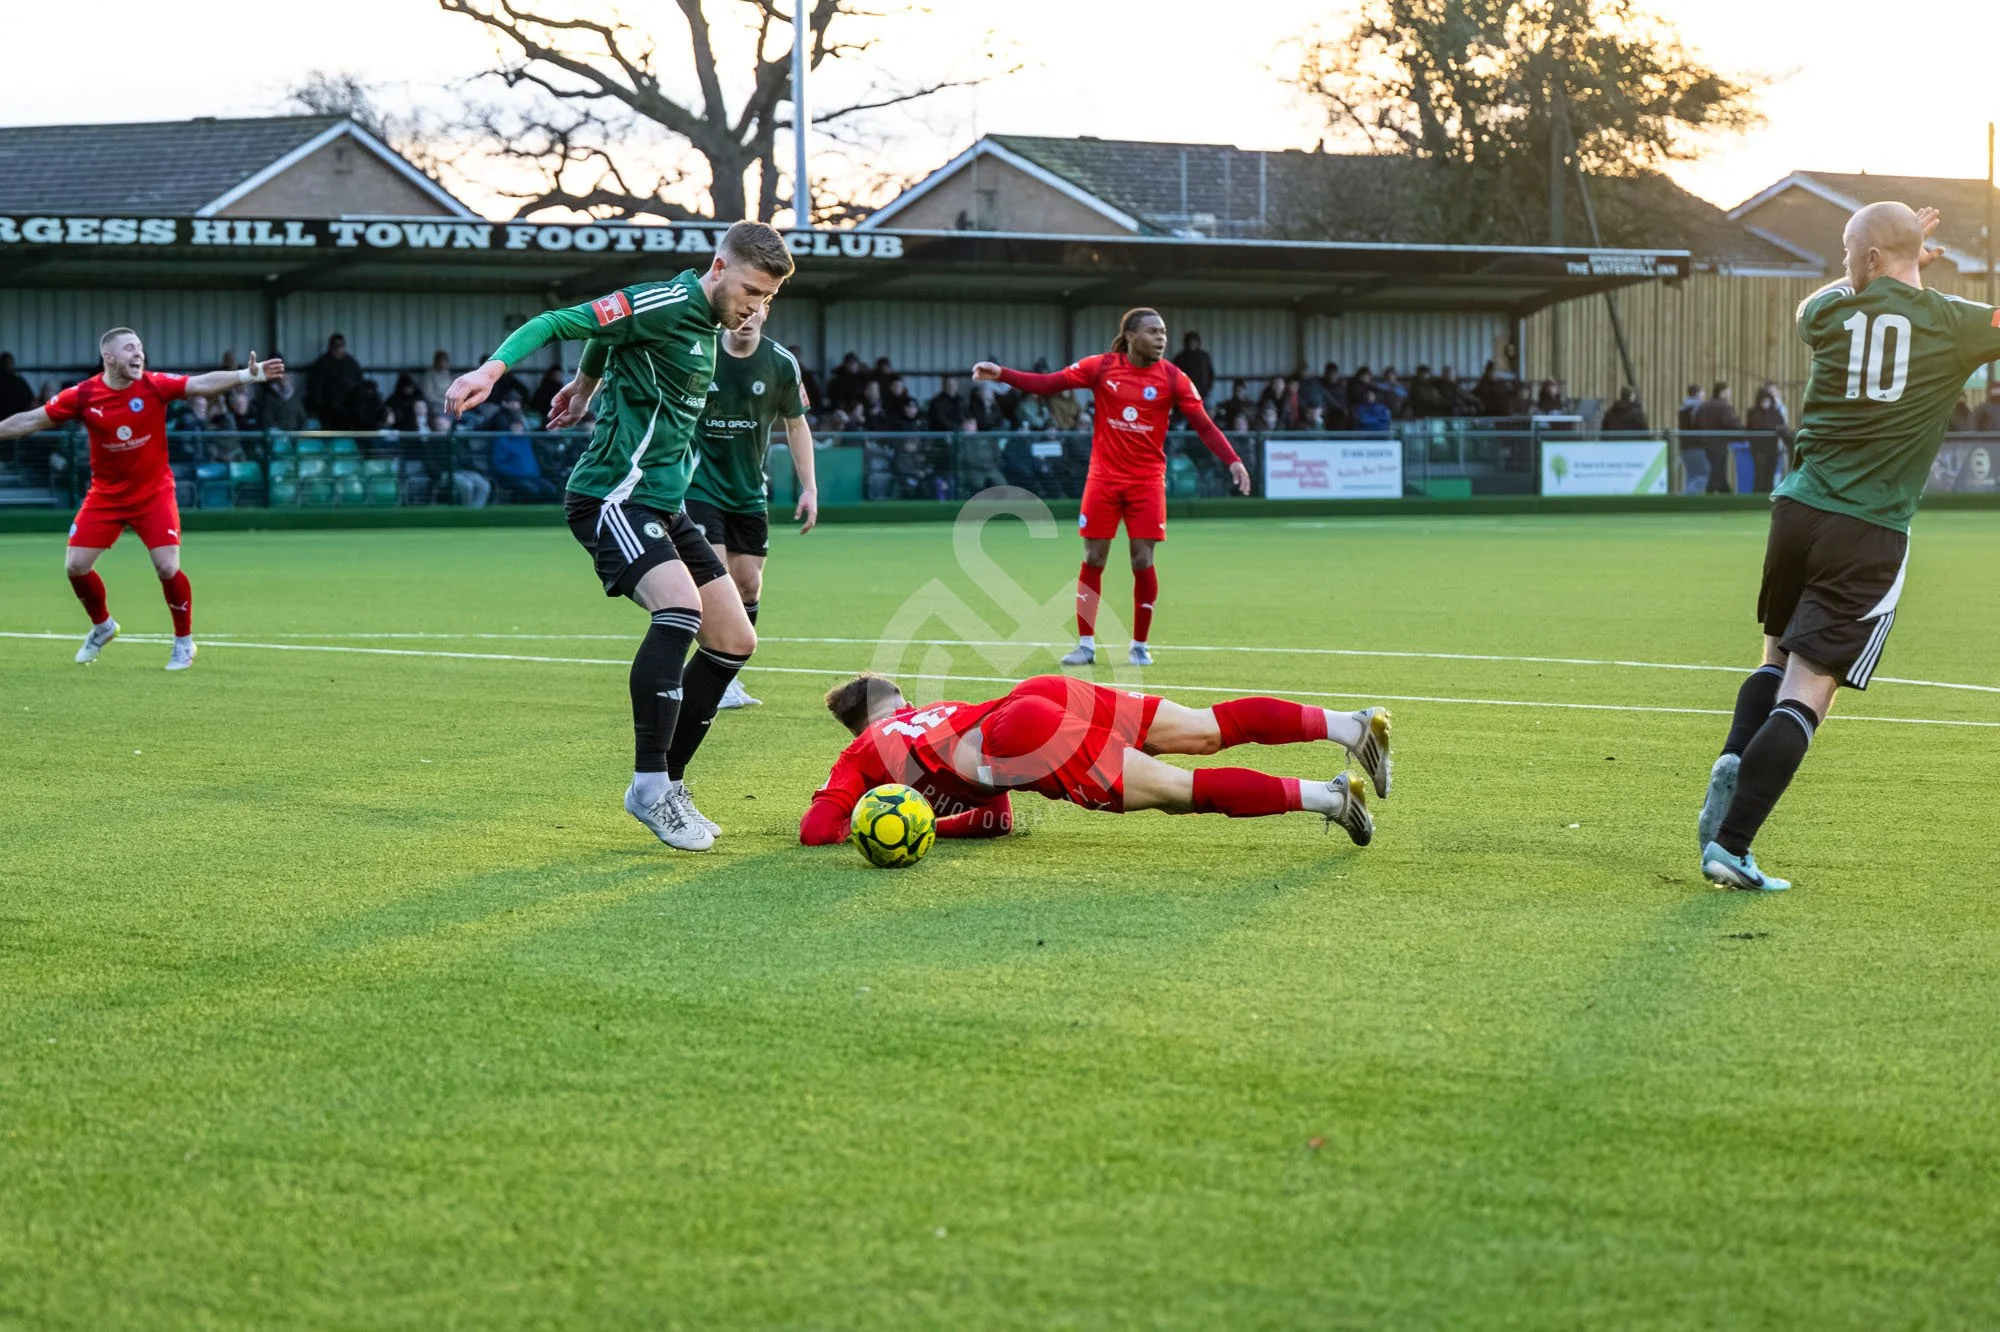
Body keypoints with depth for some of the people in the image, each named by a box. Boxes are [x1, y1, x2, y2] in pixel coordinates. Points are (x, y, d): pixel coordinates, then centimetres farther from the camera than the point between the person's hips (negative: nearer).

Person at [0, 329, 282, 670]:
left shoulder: (155, 386, -14)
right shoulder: (83, 395, -11)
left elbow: (202, 384, -24)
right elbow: (32, 420, -4)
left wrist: (249, 375, -37)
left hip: (153, 493, -2)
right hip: (106, 495, 2)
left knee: (167, 568, -12)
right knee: (75, 566, 0)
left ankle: (184, 642, 9)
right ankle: (102, 626, 28)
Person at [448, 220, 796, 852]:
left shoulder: (708, 324, 15)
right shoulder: (666, 302, -13)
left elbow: (609, 332, 31)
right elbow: (560, 323, -19)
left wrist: (585, 383, 45)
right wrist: (493, 368, -33)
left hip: (664, 506, 10)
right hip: (613, 495, -10)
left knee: (735, 640, 7)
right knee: (682, 605, -31)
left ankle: (666, 783, 17)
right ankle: (650, 785, -25)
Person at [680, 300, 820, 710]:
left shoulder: (782, 364, -4)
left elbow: (795, 424, 9)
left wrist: (809, 488, 5)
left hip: (750, 492, 4)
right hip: (700, 487, -3)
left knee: (748, 585, 4)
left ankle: (729, 674, 19)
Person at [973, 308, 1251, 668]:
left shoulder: (1172, 378, -4)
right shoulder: (1101, 367, -3)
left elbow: (1203, 425, -5)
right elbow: (1047, 383, -3)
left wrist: (1232, 460, -17)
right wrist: (1001, 375, -13)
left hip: (1147, 481, 0)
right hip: (1104, 477, 0)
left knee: (1142, 561, -4)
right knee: (1093, 560, 1)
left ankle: (1139, 646, 10)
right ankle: (1086, 645, 9)